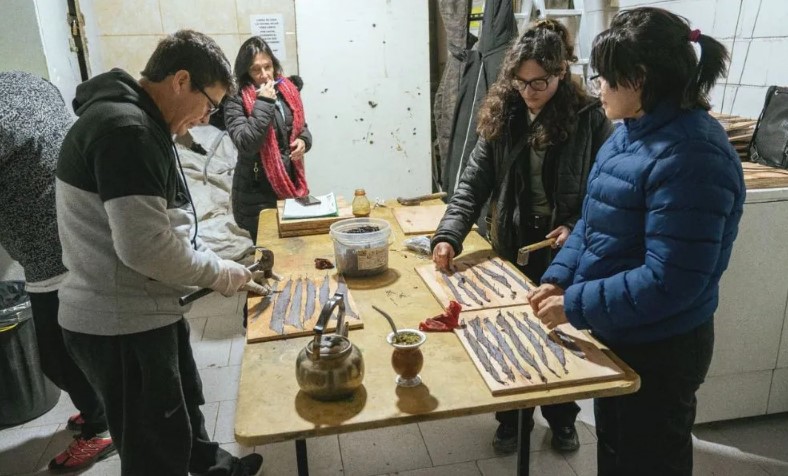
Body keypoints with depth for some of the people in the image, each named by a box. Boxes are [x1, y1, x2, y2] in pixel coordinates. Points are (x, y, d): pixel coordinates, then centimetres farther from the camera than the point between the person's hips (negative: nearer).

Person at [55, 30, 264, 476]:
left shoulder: (139, 123, 11)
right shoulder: (125, 128, -23)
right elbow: (145, 246, -29)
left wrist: (213, 263, 7)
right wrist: (218, 273, -14)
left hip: (144, 309, 10)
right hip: (120, 322, -10)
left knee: (183, 402, 29)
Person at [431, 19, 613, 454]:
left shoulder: (588, 120, -10)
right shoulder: (501, 117, -3)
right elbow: (473, 183, -8)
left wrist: (578, 228, -20)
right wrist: (449, 234, -20)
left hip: (564, 252, -1)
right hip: (511, 249, 2)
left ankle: (561, 419, 40)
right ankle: (511, 419, 36)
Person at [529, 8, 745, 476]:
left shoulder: (690, 156, -27)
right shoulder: (633, 132, 3)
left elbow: (670, 282, -29)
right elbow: (594, 221, 9)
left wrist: (575, 305, -22)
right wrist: (559, 280, -4)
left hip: (660, 350, -9)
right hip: (616, 332, 9)